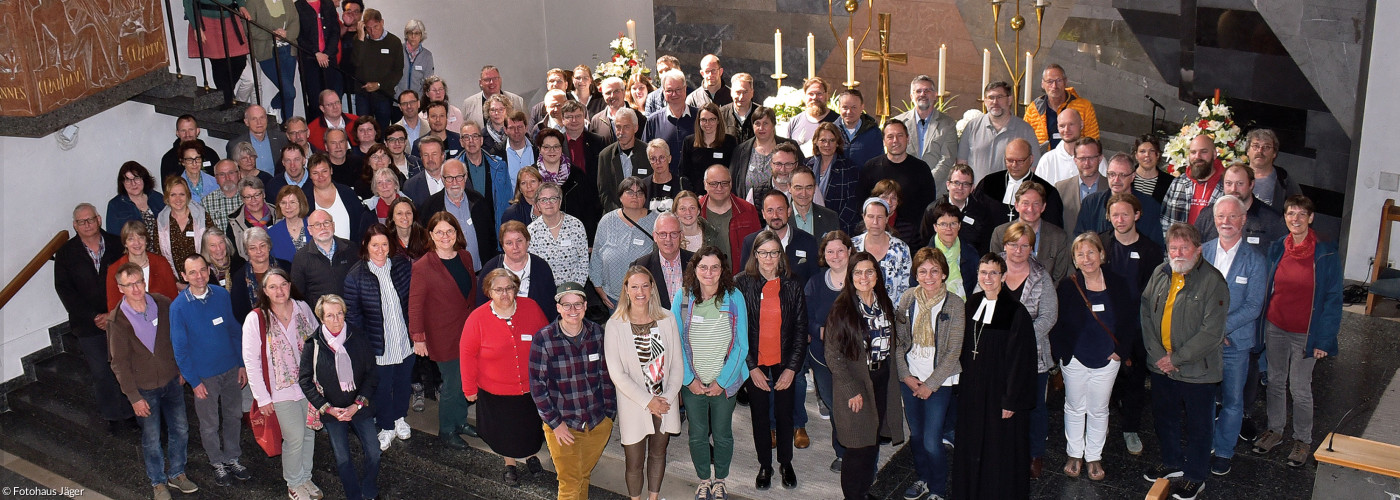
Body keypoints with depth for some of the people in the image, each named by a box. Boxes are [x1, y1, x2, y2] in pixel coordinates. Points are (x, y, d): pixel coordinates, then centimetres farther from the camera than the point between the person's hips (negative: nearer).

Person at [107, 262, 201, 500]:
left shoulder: (162, 304, -10)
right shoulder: (117, 320, -18)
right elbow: (119, 363, -12)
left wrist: (181, 368, 8)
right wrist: (134, 397, -12)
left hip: (172, 380, 3)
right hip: (144, 388, -3)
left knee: (180, 430, 15)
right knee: (152, 438, 11)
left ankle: (176, 474, 36)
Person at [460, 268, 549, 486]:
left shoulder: (531, 308, -10)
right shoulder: (477, 319, -14)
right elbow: (468, 354, -5)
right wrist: (469, 388, -2)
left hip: (532, 387, 2)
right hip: (496, 391, -2)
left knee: (532, 426, 20)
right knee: (504, 432, 14)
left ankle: (531, 455, 50)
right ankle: (510, 464, 42)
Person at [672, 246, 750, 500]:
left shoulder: (734, 298, -10)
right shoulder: (683, 297, -8)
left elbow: (741, 345, -7)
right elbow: (676, 342, -4)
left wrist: (722, 381, -10)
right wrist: (690, 378, -9)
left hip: (724, 383, -1)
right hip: (692, 383, 1)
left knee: (722, 434, 12)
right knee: (697, 434, 14)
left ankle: (720, 479, 35)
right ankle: (704, 479, 36)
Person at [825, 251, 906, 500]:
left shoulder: (884, 304, 6)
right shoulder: (842, 309, -12)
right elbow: (833, 356, -11)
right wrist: (852, 391, -13)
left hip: (883, 382, 5)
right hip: (854, 385, -5)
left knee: (874, 442, 11)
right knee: (859, 448, -2)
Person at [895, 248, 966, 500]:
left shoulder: (955, 304, -11)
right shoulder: (908, 298, -2)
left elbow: (953, 351, -10)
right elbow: (897, 340, 3)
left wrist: (930, 384, -11)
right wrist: (905, 375, -5)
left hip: (939, 381, -4)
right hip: (910, 379, 4)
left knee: (931, 441, -5)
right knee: (916, 435, 15)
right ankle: (923, 479, 37)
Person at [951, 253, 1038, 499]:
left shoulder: (1016, 312, -17)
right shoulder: (972, 304, 3)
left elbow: (1020, 359, -16)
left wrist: (1012, 400, -16)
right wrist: (964, 383, 10)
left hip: (1000, 391, -6)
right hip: (972, 390, 6)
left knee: (1001, 449, 6)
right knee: (972, 445, 16)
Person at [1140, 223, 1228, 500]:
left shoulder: (1212, 281, -18)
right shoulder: (1160, 274, 0)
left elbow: (1212, 332, -22)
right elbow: (1146, 314, 2)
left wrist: (1176, 358, -18)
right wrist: (1157, 354, -9)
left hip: (1196, 370, -6)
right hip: (1161, 365, 6)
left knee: (1197, 425, 10)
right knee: (1164, 417, 22)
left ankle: (1195, 477, 28)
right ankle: (1172, 463, 43)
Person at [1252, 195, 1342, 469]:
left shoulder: (1326, 253, -12)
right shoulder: (1276, 248, -1)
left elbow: (1333, 298, -8)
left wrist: (1324, 338, -10)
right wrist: (1261, 326, 5)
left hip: (1306, 333, -4)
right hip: (1275, 328, 4)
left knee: (1300, 389, 5)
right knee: (1275, 381, 16)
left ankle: (1302, 439, 23)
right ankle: (1275, 430, 33)